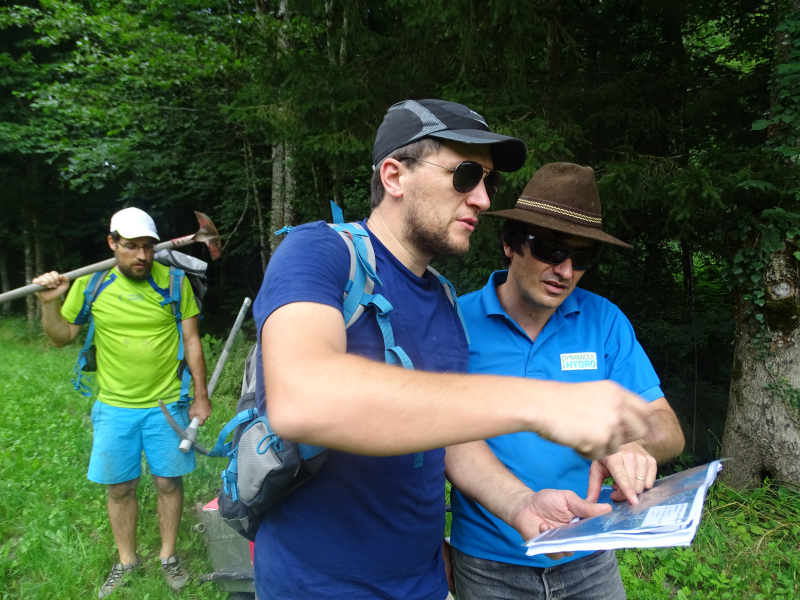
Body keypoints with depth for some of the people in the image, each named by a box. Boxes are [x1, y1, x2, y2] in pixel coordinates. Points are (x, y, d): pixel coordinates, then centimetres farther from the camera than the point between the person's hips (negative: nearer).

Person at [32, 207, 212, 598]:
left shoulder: (174, 281, -7)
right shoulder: (90, 284, -3)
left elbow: (191, 341, -2)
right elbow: (61, 337, 6)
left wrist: (200, 396, -2)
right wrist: (49, 304, -13)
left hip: (167, 405, -1)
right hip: (114, 408, 1)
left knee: (168, 482, 10)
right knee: (119, 488, 12)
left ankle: (168, 556, 31)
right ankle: (127, 561, 34)